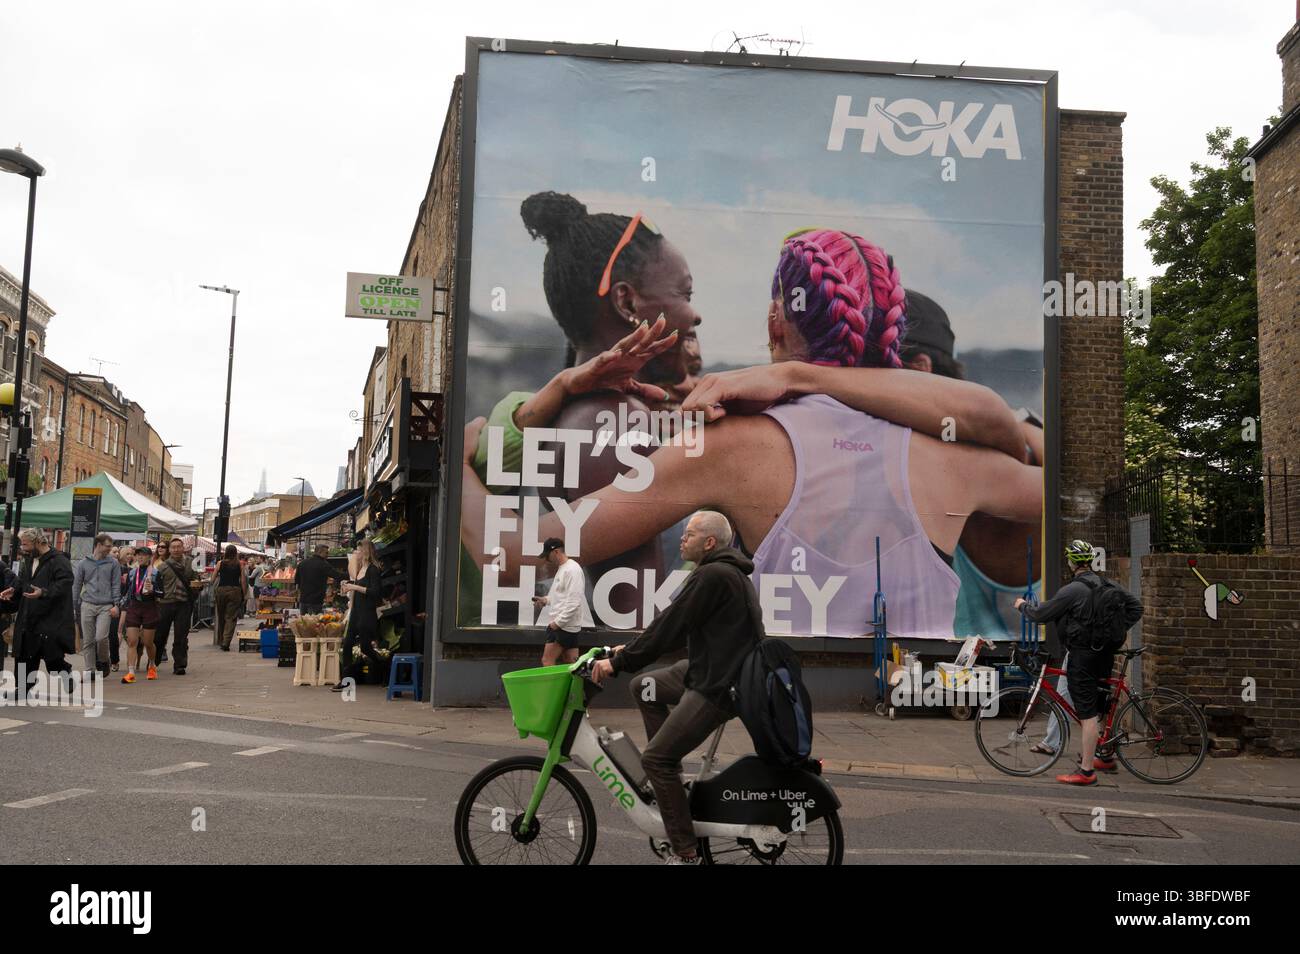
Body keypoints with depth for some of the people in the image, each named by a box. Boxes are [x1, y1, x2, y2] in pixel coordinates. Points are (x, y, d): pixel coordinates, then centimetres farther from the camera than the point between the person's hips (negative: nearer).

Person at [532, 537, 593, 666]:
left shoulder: (572, 570, -17)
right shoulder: (562, 569, 16)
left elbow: (573, 602, -24)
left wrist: (558, 622, -22)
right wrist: (546, 600, 10)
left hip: (565, 625, -10)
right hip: (563, 624, 10)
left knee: (547, 661, -6)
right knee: (572, 664, 8)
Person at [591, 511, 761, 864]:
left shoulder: (712, 576, -18)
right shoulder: (727, 571, 15)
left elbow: (671, 625, -17)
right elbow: (678, 627, 20)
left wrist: (619, 662, -10)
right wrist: (632, 650, 19)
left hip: (718, 686, -11)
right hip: (711, 669, 11)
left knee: (655, 758, -8)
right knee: (644, 687, 19)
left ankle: (684, 853, -3)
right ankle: (670, 775, 20)